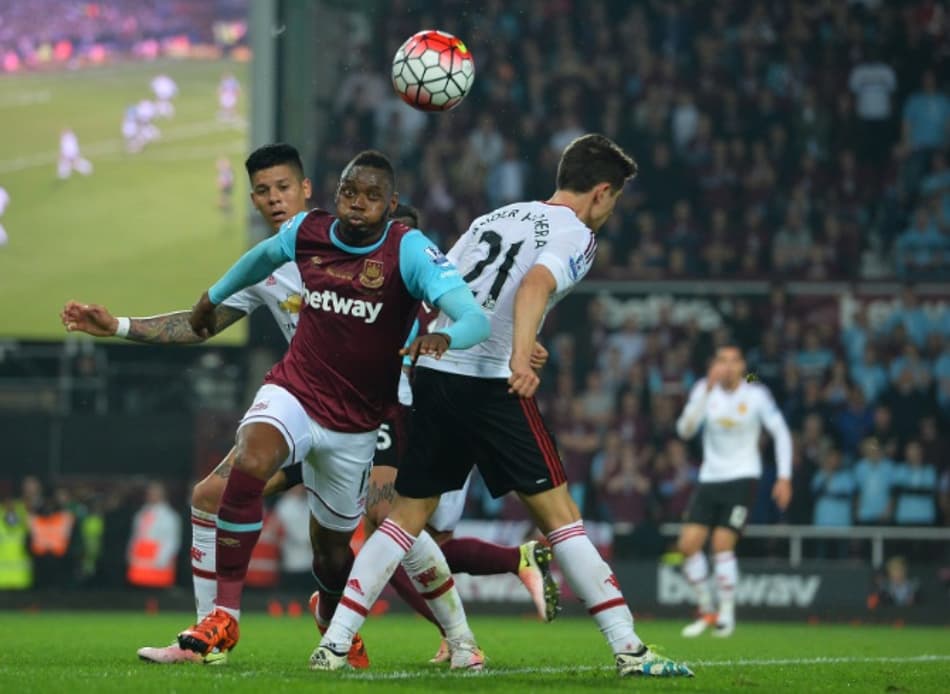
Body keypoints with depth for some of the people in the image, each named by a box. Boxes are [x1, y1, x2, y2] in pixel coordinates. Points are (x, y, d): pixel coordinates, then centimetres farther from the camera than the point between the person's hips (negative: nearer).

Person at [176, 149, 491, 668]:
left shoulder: (408, 250, -16)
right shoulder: (307, 233, -5)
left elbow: (476, 319, -27)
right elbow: (263, 256, 21)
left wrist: (446, 337, -50)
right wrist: (214, 295, 35)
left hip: (355, 424, -1)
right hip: (293, 392, 1)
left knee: (332, 542, 11)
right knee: (250, 462, -31)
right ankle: (224, 617, -27)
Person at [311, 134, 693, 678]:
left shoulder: (496, 217, 22)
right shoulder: (576, 236, 0)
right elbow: (535, 285, -20)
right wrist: (521, 355, -34)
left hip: (432, 371, 6)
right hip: (491, 383, -6)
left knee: (408, 517, 12)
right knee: (560, 515, -1)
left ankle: (334, 644, 3)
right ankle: (629, 650, -2)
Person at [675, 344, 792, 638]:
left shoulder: (756, 394, -7)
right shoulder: (705, 390, -2)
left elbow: (780, 432, -1)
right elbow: (685, 430, -15)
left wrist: (784, 478, -7)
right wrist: (707, 392, -25)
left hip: (742, 478, -4)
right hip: (710, 479, 4)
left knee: (722, 544, -16)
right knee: (688, 544, -6)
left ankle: (727, 614, -2)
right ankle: (706, 611, 11)